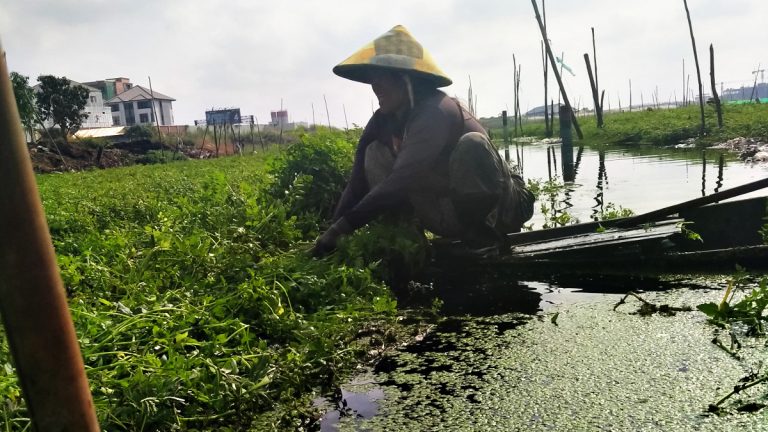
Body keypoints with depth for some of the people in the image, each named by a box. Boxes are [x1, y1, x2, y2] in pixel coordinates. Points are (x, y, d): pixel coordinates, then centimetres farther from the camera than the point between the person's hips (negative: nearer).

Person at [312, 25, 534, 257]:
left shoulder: (435, 111, -27)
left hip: (502, 206, -5)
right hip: (455, 212, 6)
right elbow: (359, 181, -7)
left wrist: (342, 227, -36)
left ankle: (485, 235, -16)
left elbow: (402, 179, -37)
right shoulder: (383, 120, -4)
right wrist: (333, 231, -17)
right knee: (375, 153, -8)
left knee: (472, 143, -35)